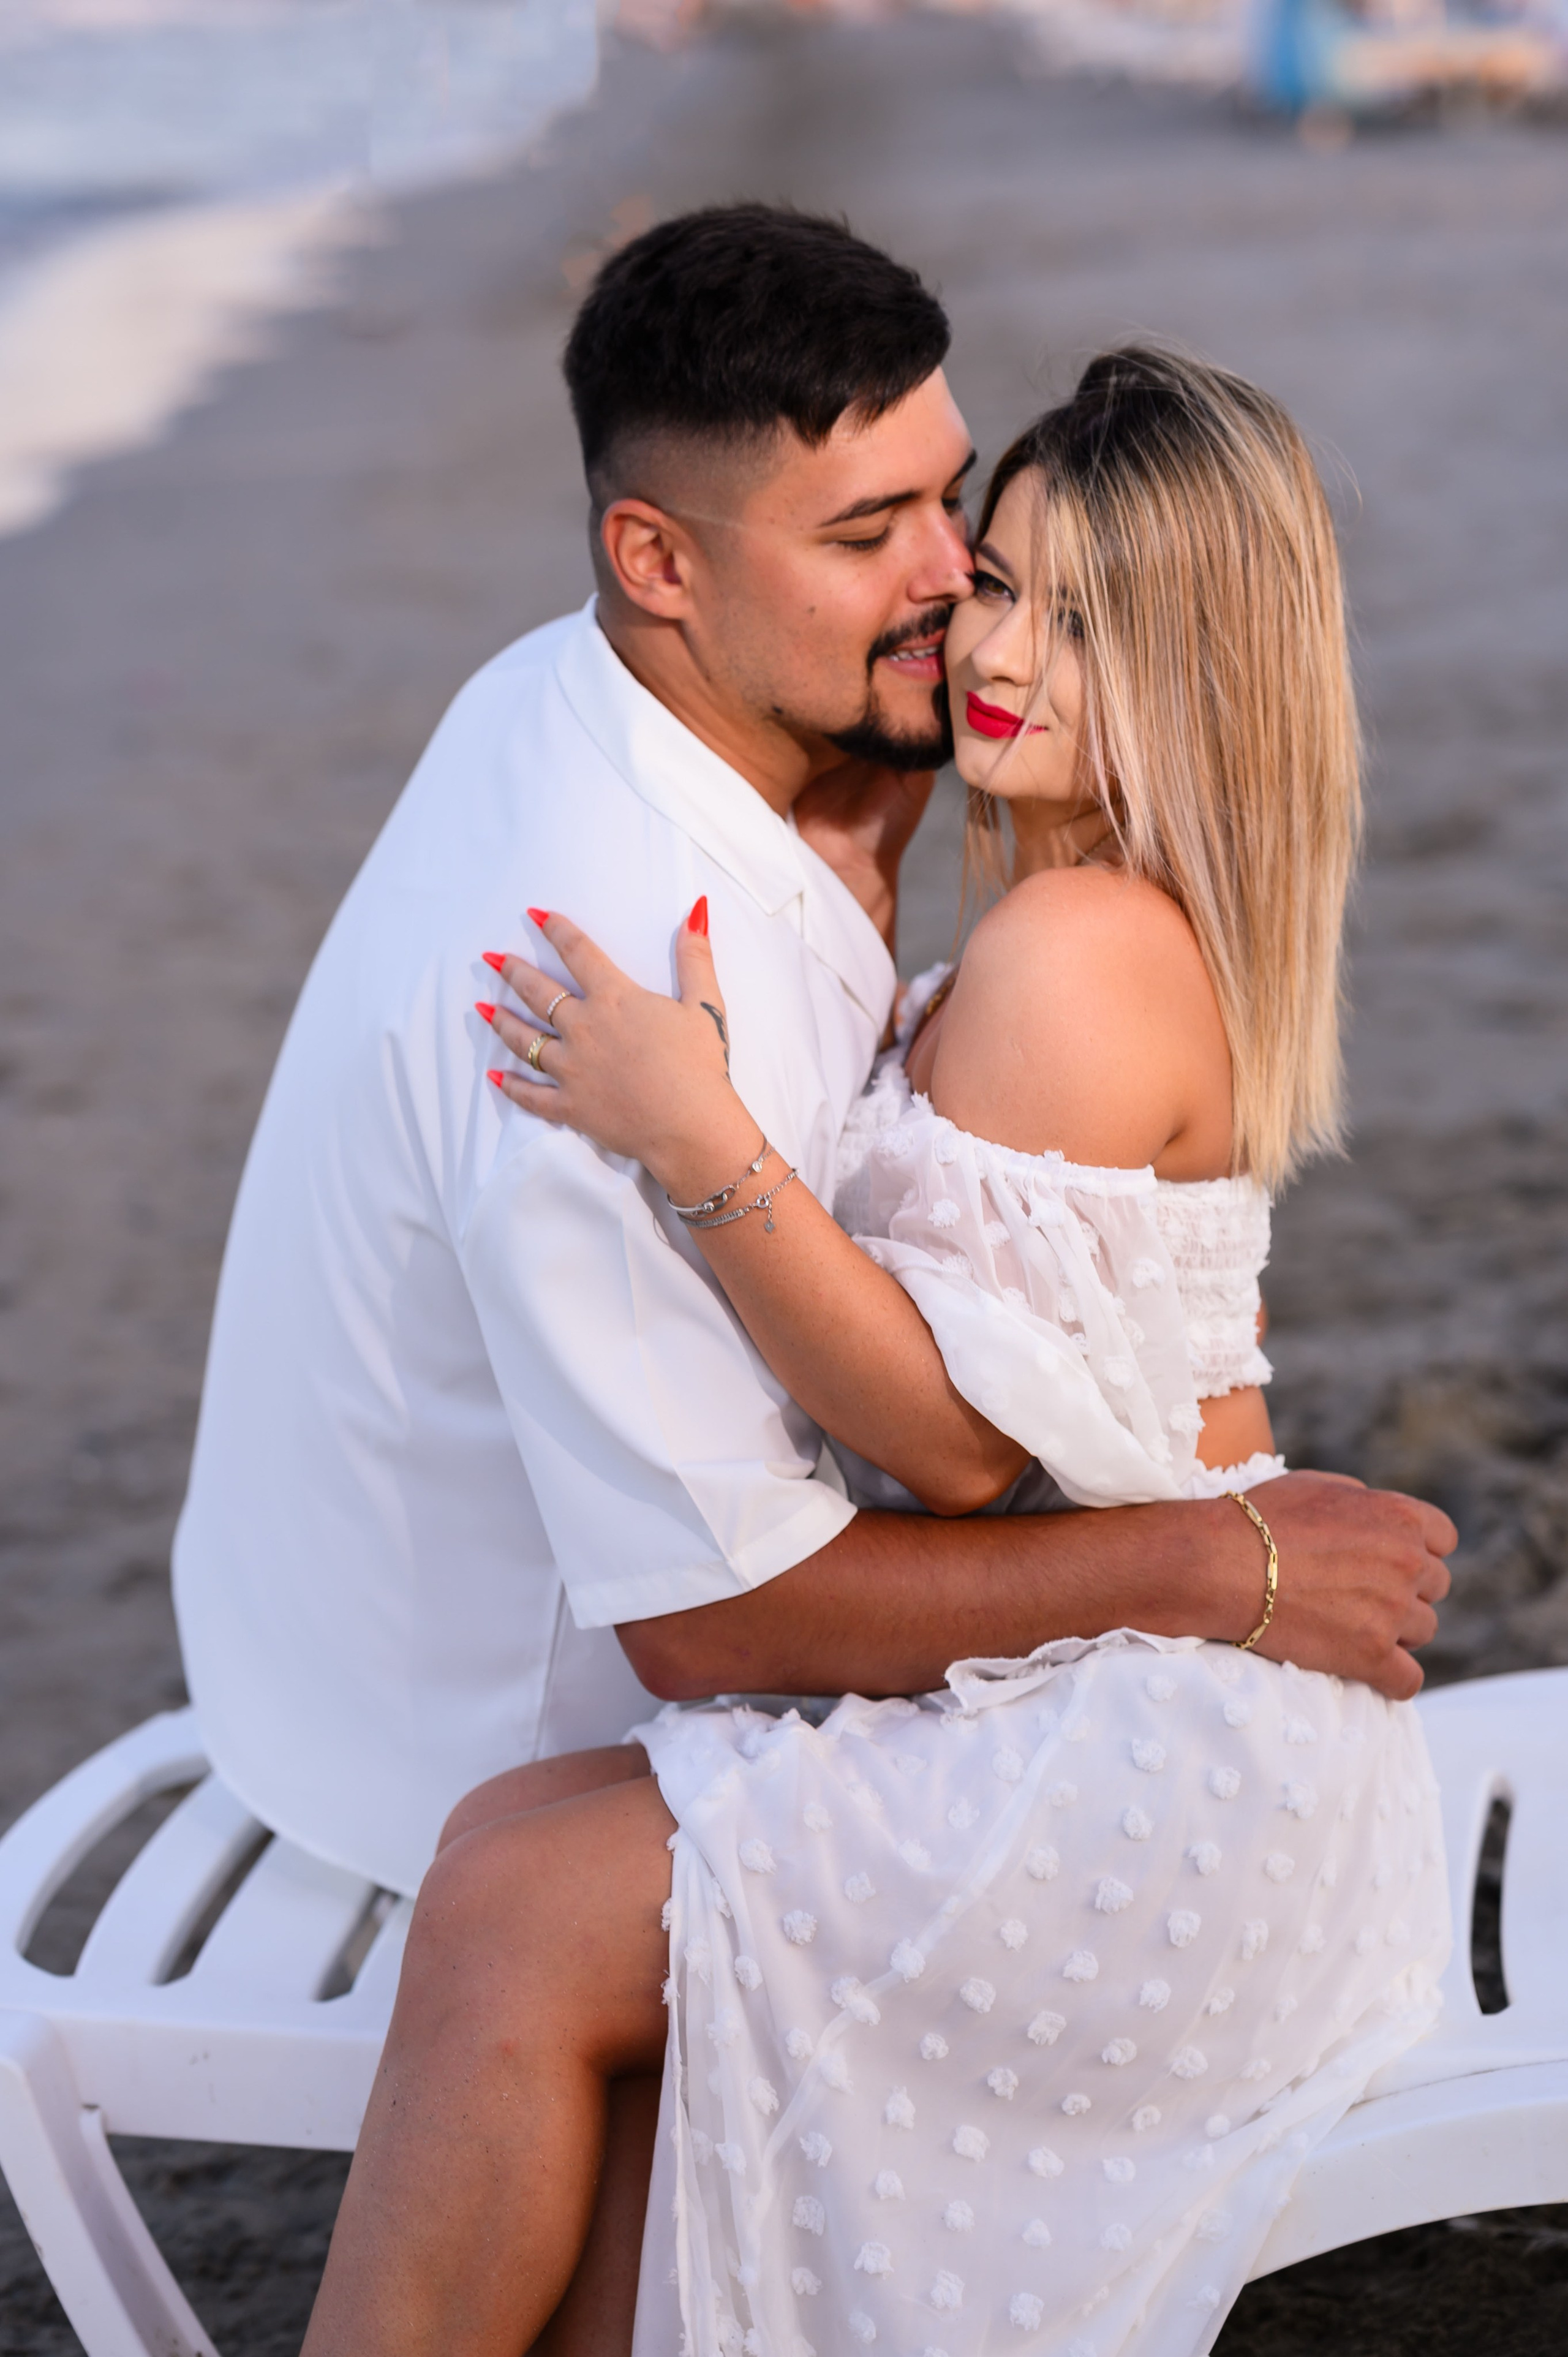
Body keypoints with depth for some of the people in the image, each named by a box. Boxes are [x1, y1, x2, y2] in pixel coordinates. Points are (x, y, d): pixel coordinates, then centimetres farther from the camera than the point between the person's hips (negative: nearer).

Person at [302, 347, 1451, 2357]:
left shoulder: (1077, 952, -18)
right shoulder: (1159, 922, 12)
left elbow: (962, 1433, -20)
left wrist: (702, 1144, -26)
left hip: (1155, 1744, -10)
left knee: (515, 1903, -16)